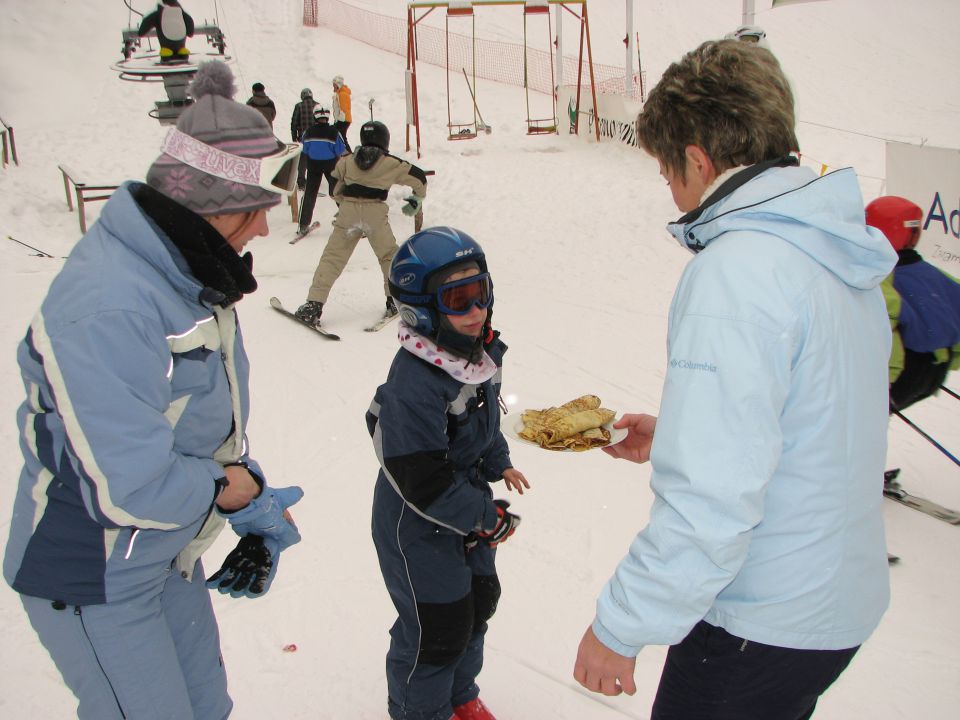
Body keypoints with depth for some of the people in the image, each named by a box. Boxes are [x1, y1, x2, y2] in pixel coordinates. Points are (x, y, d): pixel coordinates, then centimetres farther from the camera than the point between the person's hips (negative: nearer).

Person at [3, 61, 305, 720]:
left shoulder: (190, 272, -3)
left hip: (172, 555, 8)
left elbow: (216, 421, 6)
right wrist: (242, 492, -18)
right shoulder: (108, 307, -32)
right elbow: (128, 489, -33)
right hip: (94, 579, -8)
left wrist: (261, 516, -2)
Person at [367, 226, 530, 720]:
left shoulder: (481, 352, -5)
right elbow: (420, 477, -30)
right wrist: (485, 518, -21)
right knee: (437, 627, 6)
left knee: (479, 601, 23)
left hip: (468, 510, 9)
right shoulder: (414, 382, -33)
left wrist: (499, 464, 8)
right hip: (418, 523, -8)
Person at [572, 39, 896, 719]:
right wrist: (676, 436, 14)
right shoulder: (841, 251, 3)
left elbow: (713, 502, -30)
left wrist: (620, 625, -20)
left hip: (762, 629, -8)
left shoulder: (738, 269, -26)